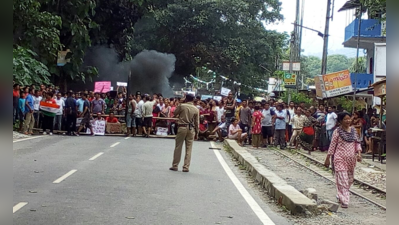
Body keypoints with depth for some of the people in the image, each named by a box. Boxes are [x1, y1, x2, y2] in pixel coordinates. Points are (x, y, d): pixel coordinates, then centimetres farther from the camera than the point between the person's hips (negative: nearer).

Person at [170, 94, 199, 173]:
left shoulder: (181, 106, -5)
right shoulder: (196, 109, 1)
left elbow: (175, 114, 6)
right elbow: (197, 122, 2)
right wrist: (196, 133, 9)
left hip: (182, 128, -2)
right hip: (191, 129, 2)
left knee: (178, 147, 6)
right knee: (188, 149, 6)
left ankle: (175, 166, 11)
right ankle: (186, 167, 6)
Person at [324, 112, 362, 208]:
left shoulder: (353, 130, 7)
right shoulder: (337, 131, -7)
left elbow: (357, 143, 12)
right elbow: (332, 145, -4)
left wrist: (359, 153, -4)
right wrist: (328, 159, -3)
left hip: (351, 159, 6)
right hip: (340, 158, -5)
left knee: (350, 179, 13)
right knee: (342, 179, -8)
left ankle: (340, 196, 32)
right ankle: (344, 200, -4)